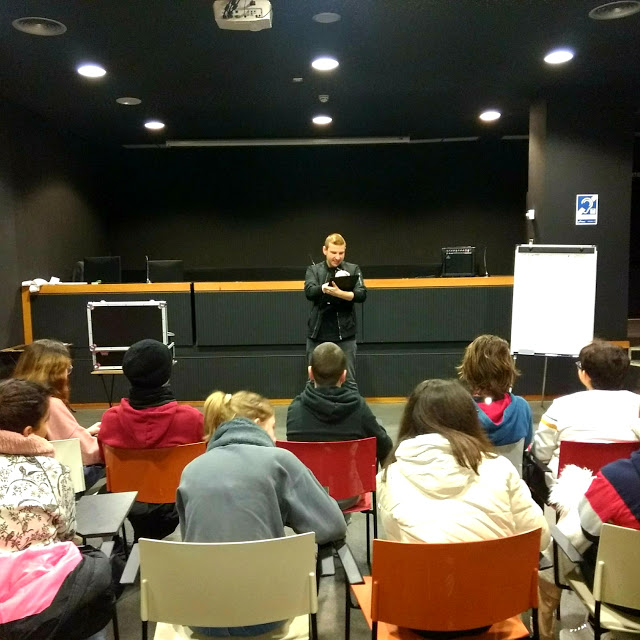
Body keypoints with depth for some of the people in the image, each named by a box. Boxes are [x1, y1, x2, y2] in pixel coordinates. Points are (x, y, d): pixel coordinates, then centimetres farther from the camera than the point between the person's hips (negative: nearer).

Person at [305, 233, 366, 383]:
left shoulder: (353, 269, 4)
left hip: (345, 334, -1)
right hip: (318, 334, 1)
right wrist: (327, 287, -31)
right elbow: (310, 292, -12)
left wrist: (338, 293, -28)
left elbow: (362, 295, -11)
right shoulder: (313, 270, 6)